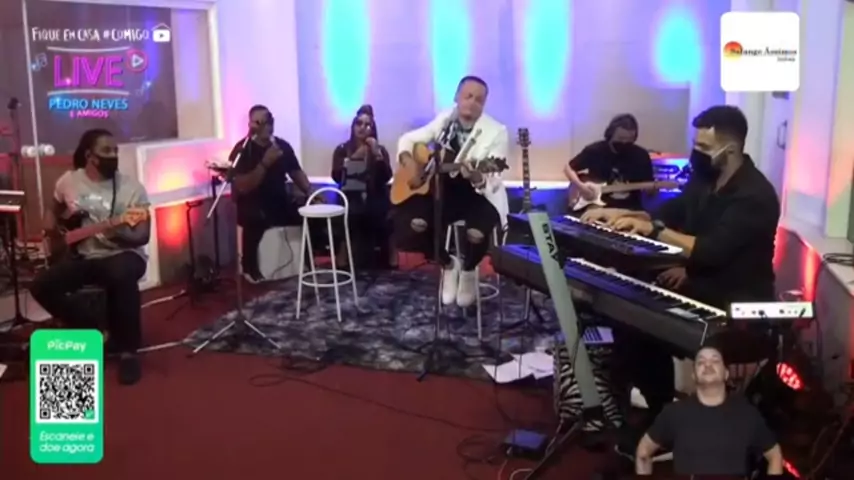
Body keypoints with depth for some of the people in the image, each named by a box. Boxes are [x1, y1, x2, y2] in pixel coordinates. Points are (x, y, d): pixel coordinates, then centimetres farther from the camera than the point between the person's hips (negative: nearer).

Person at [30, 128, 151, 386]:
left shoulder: (132, 188, -8)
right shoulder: (68, 182, 3)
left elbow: (143, 236, -11)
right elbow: (52, 209, 25)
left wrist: (123, 234, -32)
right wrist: (51, 228, 4)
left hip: (123, 254, -4)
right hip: (83, 256, 4)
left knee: (122, 276, -39)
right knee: (41, 286, -18)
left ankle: (128, 350, -25)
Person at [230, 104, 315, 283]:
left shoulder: (283, 146, 4)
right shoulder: (242, 149, -12)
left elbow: (296, 173, 13)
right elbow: (242, 187, -21)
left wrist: (310, 193, -5)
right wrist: (265, 163, -28)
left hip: (280, 202, 5)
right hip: (253, 205, -5)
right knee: (257, 217, -39)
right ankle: (249, 267, -17)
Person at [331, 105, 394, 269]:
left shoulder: (380, 149, 12)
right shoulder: (342, 150, 9)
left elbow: (386, 177, -3)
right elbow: (336, 177, -5)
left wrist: (377, 154, -13)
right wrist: (353, 159, -13)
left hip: (375, 198, 1)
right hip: (352, 197, -1)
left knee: (380, 214, -31)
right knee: (354, 212, -34)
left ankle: (386, 256, -12)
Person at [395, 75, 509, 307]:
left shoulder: (496, 132, -12)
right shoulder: (444, 120, 1)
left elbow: (492, 182, -20)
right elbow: (408, 139, 12)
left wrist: (477, 178, -43)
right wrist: (409, 161, -10)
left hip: (480, 195, -4)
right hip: (444, 190, 4)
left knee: (477, 233, -35)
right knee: (407, 220, -21)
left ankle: (467, 270, 6)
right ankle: (448, 264, 9)